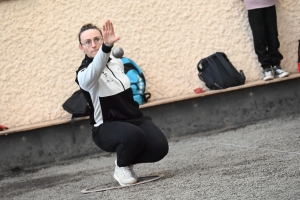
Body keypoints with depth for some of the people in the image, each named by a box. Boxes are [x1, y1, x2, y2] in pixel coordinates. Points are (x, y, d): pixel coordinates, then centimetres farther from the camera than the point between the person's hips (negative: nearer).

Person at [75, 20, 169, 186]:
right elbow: (92, 74, -41)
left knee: (160, 147, -21)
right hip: (107, 128, -6)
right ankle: (121, 168, -6)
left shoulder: (117, 62, 7)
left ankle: (128, 162, 10)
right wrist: (106, 47, -57)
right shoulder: (83, 74, -14)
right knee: (134, 135, -38)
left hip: (134, 118, 6)